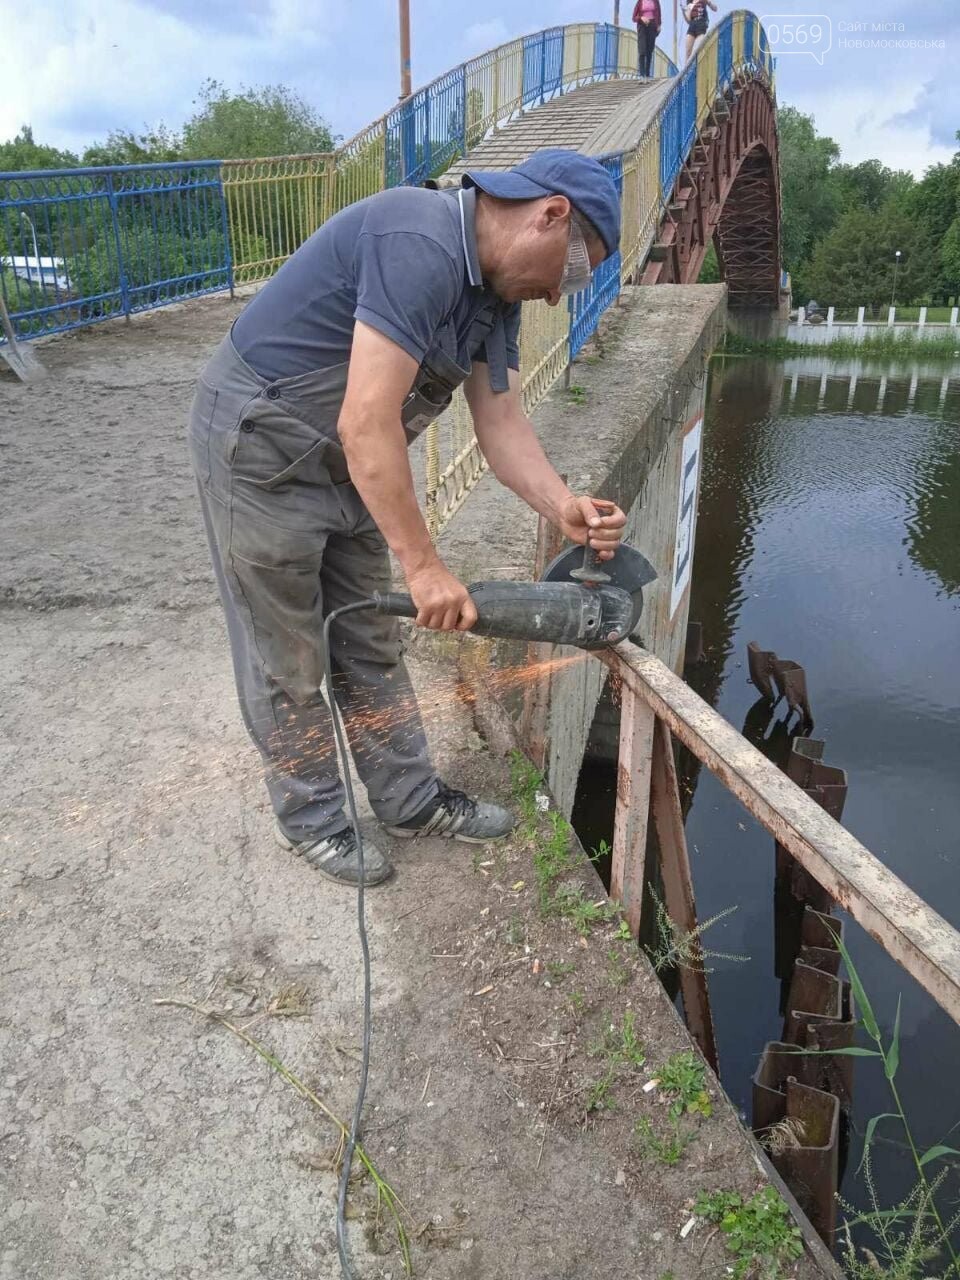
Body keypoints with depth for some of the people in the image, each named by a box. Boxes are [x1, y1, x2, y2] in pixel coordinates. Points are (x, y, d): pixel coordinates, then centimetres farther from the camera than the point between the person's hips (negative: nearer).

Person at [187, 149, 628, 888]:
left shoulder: (495, 291, 4)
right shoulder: (422, 247, -27)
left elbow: (501, 423, 2)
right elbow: (366, 422, -32)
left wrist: (562, 508, -15)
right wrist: (424, 564, -28)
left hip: (342, 461, 9)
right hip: (258, 447, -9)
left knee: (370, 644, 14)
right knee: (290, 659, 5)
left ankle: (411, 800, 28)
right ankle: (311, 818, 24)